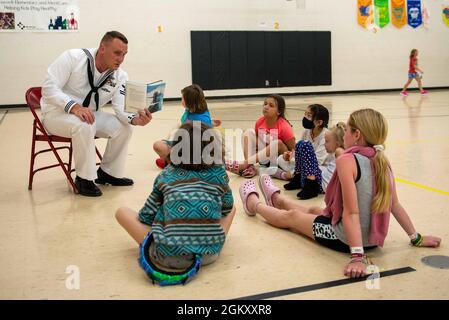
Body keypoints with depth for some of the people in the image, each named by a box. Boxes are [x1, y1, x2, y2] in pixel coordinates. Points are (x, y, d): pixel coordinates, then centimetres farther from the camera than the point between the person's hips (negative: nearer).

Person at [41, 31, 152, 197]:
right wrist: (74, 107, -40)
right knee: (84, 126, -36)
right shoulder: (73, 57, -20)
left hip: (90, 114, 6)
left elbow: (121, 109, -15)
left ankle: (108, 172, 8)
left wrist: (135, 118, -38)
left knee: (124, 128, -12)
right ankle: (84, 178, -17)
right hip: (57, 112, -5)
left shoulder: (120, 77, -7)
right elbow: (49, 88, -24)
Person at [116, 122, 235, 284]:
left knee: (122, 212, 17)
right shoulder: (219, 173, 7)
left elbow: (147, 216, 11)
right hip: (210, 253, 2)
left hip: (170, 257, -2)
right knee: (232, 209, 30)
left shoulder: (166, 175, 7)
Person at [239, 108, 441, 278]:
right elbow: (395, 206, 1)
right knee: (314, 210, 31)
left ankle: (254, 204, 46)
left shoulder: (347, 160, -24)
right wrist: (416, 238, 11)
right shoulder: (383, 161, -3)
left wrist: (357, 257, -29)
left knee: (291, 217, 19)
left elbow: (351, 213, -29)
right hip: (373, 238, 7)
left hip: (345, 238, -6)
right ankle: (276, 199, 58)